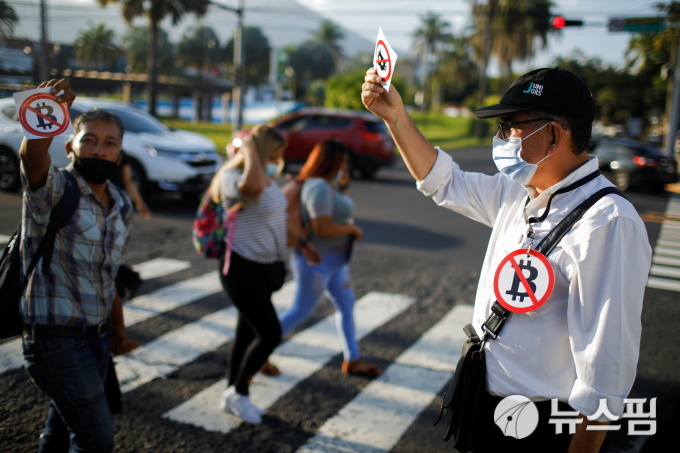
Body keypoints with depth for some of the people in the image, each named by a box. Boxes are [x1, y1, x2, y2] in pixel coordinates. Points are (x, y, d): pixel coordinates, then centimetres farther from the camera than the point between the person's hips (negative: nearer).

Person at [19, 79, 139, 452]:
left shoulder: (122, 206, 7)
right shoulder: (53, 190, -13)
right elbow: (32, 158, -38)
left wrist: (118, 329, 13)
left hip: (96, 339, 7)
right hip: (55, 339, -7)